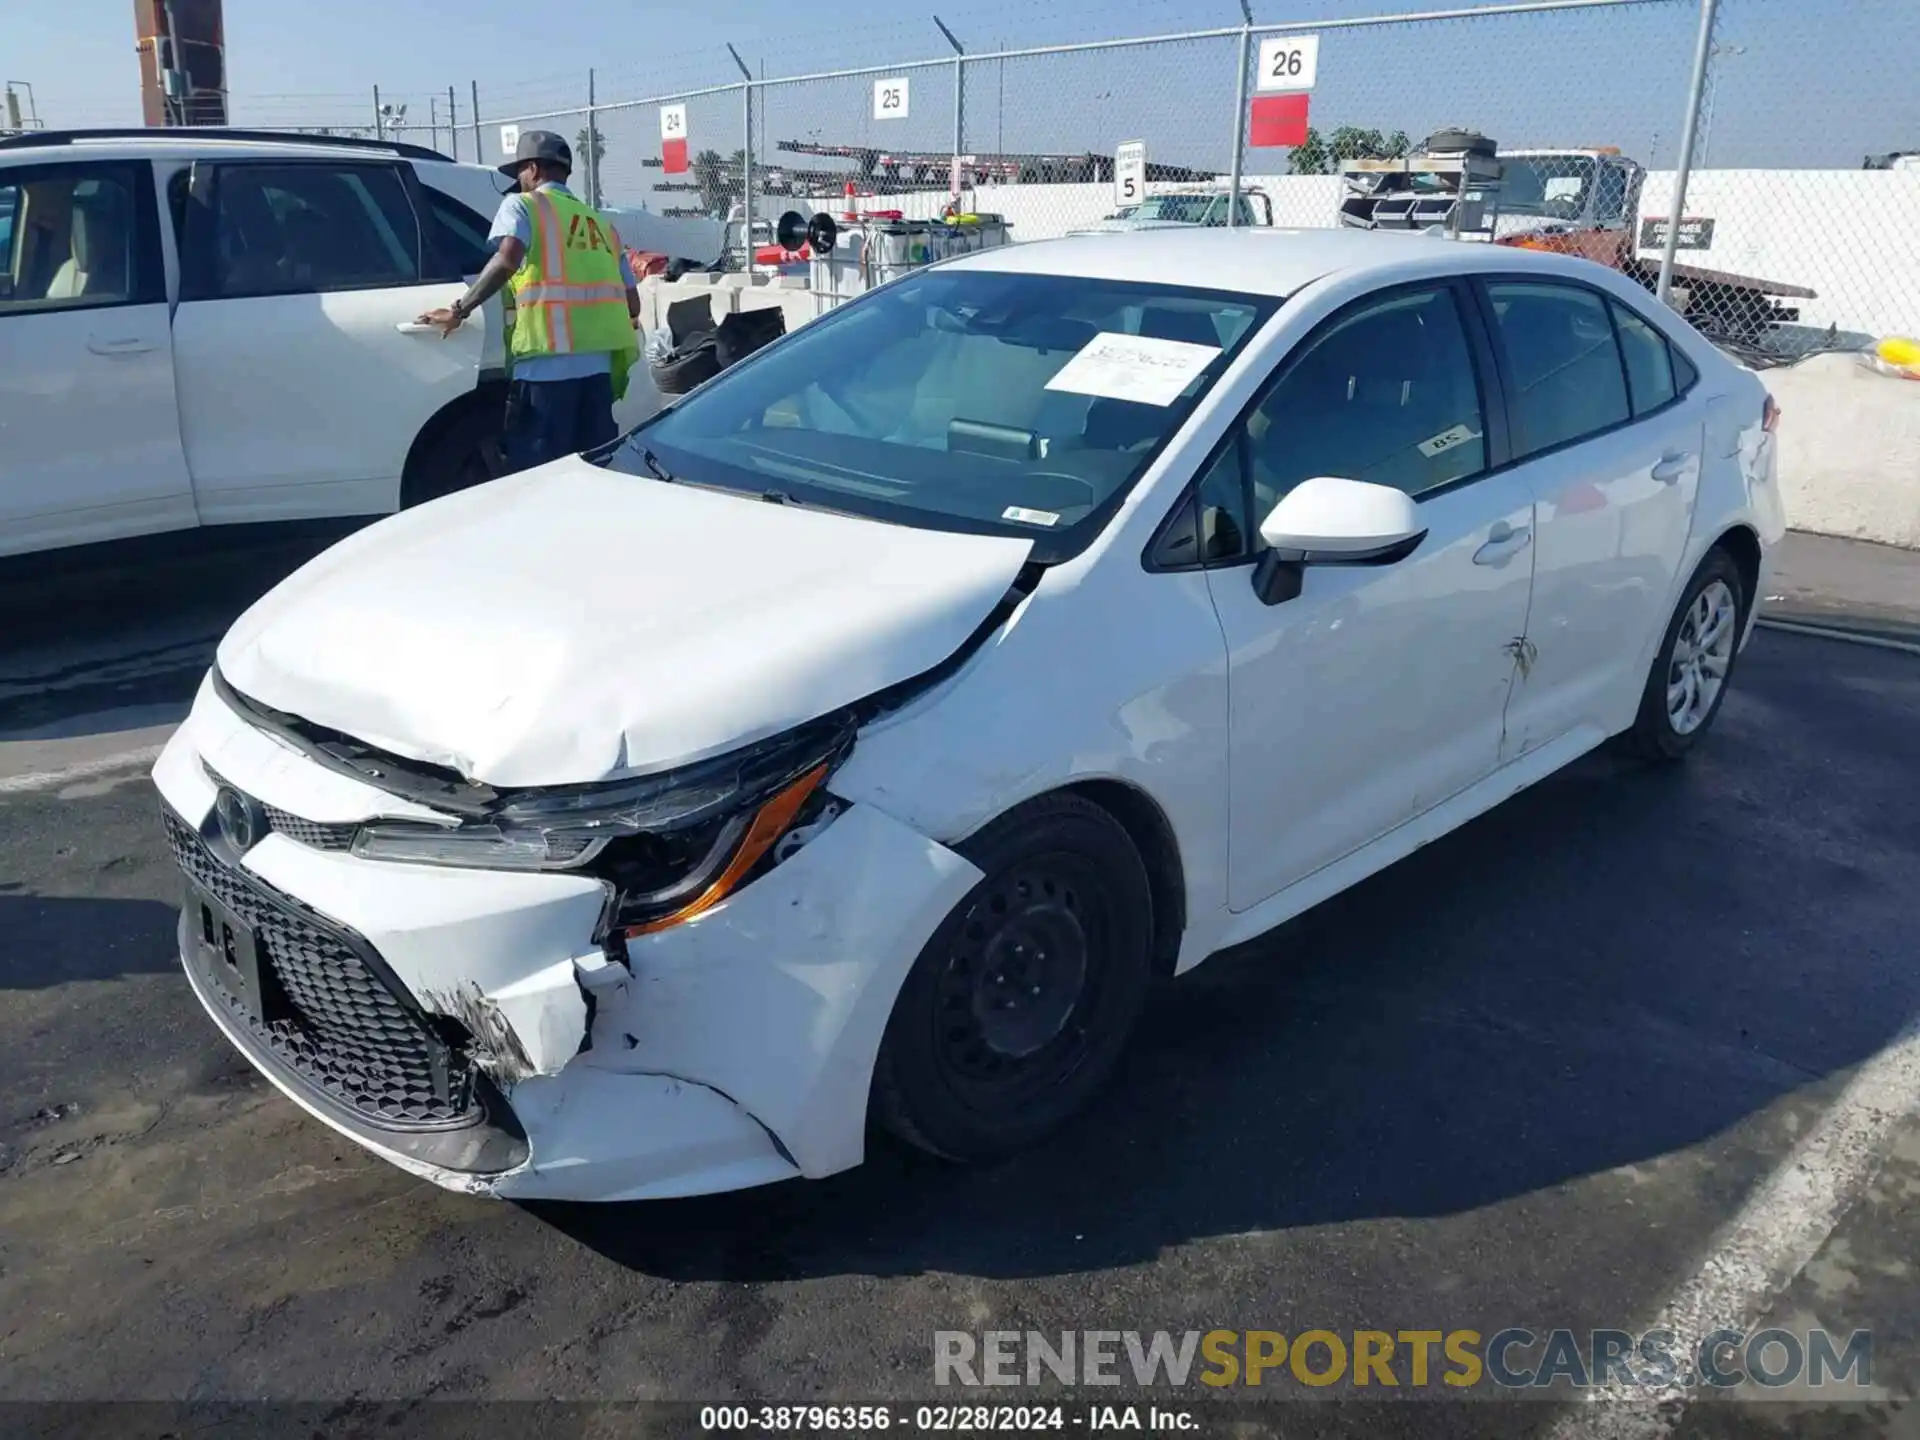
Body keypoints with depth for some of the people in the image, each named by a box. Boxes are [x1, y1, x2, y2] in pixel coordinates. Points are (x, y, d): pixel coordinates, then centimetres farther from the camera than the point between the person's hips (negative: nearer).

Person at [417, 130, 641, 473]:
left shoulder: (524, 205, 7)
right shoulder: (599, 223, 24)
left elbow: (507, 259, -14)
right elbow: (632, 304, 17)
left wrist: (459, 310, -7)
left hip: (547, 362, -6)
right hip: (598, 363, 6)